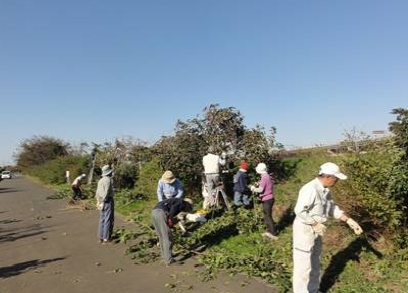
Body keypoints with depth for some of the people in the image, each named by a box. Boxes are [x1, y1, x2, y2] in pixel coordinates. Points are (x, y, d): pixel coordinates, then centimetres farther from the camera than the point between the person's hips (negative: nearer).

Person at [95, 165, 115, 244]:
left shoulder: (100, 180, 12)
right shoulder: (109, 179, -14)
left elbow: (98, 192, 12)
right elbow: (106, 191, -21)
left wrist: (98, 201, 13)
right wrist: (103, 202, -17)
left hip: (101, 201, 8)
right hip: (108, 201, -8)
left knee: (102, 220, 13)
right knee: (108, 220, -2)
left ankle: (101, 237, 17)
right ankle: (106, 238, 1)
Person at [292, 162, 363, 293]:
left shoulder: (324, 190, 4)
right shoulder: (310, 189, -27)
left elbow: (332, 208, 13)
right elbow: (299, 211, -29)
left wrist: (349, 220, 6)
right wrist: (315, 224, -21)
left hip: (315, 230, 10)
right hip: (304, 230, -10)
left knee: (314, 264, 23)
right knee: (303, 266, 3)